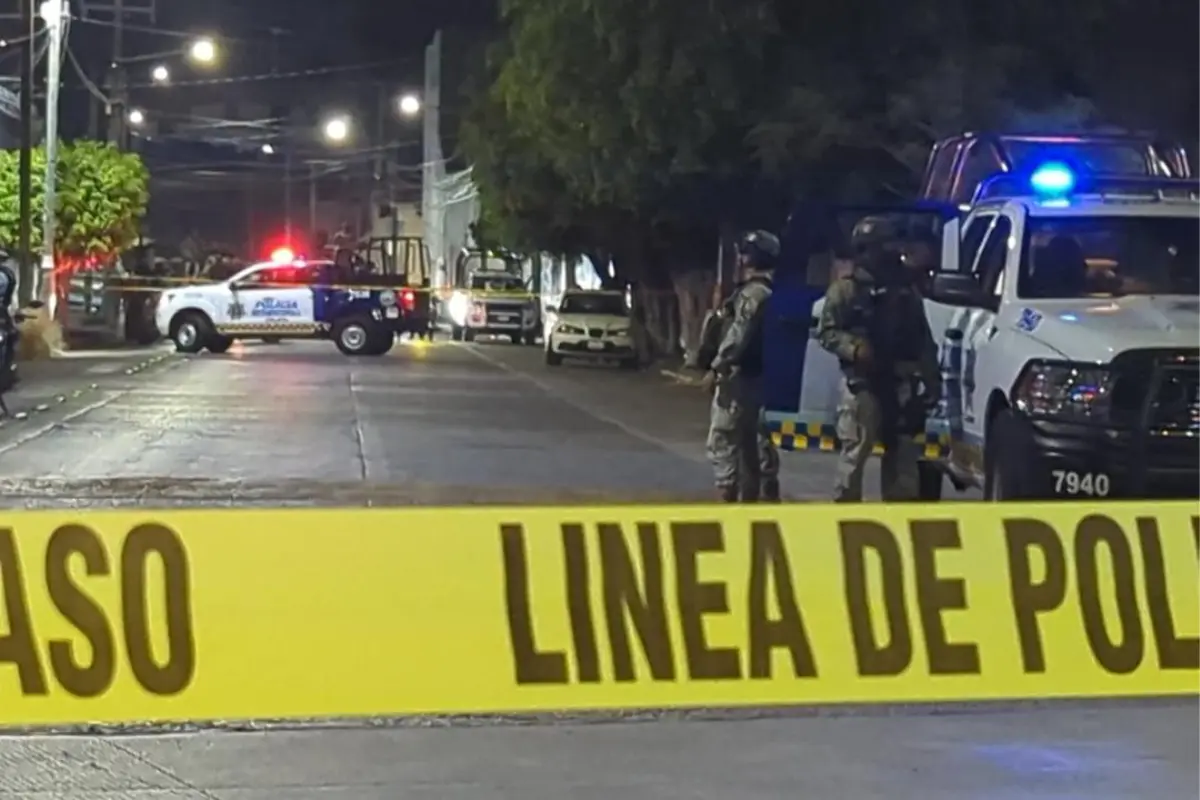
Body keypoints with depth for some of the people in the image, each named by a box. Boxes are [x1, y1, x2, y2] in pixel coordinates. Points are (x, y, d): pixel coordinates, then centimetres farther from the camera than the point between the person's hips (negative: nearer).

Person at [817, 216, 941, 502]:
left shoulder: (906, 289, 16)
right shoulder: (846, 289, 0)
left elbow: (923, 339, 19)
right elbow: (826, 331, -3)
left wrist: (932, 379, 11)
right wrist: (853, 349, -20)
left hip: (900, 383, 5)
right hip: (862, 383, -5)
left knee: (903, 453, 8)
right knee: (854, 452, -6)